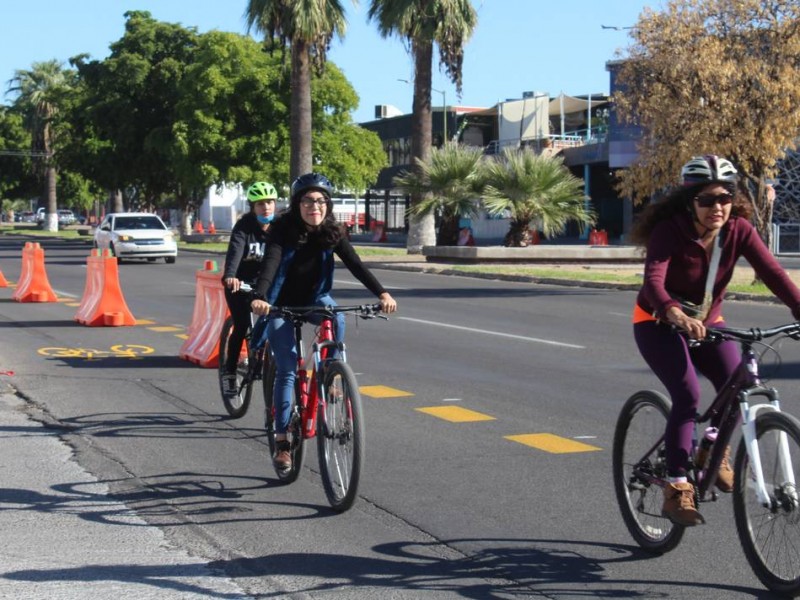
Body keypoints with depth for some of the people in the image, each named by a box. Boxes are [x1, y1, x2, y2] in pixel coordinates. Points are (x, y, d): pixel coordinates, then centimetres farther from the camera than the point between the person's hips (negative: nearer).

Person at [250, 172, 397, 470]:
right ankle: (282, 439, -2)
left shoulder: (332, 234, -11)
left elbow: (355, 264, -20)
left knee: (336, 320, -32)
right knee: (286, 370, -8)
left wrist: (382, 293, -35)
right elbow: (270, 263, -33)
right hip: (282, 303, -2)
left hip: (315, 299, 2)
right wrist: (259, 297, -51)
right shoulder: (283, 230, -20)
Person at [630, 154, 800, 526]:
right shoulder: (669, 231, -26)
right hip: (658, 324, -4)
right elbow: (654, 277, -41)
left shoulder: (738, 229, -14)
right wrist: (674, 313, -62)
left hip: (707, 322, 4)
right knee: (688, 395, -23)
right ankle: (676, 490, -15)